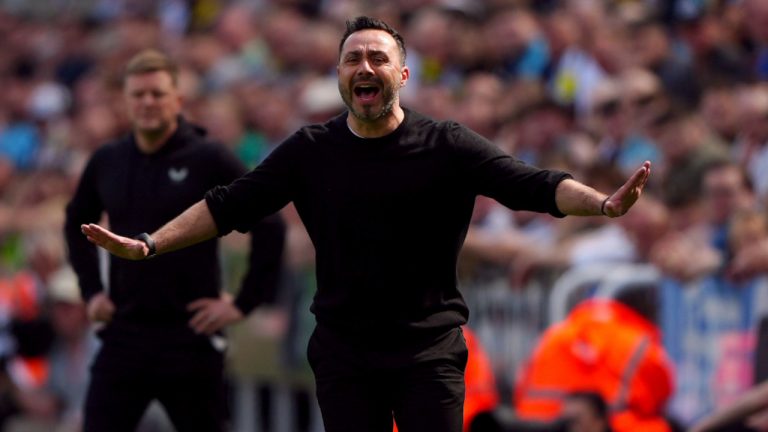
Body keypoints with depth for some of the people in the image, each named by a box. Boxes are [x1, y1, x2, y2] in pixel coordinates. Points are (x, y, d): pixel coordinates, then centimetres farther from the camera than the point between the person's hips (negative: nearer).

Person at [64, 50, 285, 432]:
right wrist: (91, 290, 16)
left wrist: (243, 303, -8)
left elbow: (269, 227, -6)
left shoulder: (209, 160, -7)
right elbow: (77, 223, 26)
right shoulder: (107, 162, 7)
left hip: (190, 338, -4)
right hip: (123, 335, 4)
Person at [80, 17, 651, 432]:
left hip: (429, 349, -2)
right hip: (345, 351, 2)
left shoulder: (445, 146, -4)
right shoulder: (310, 152, 2)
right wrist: (148, 246, -4)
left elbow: (532, 185, -13)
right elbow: (231, 205, 4)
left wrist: (603, 204, -30)